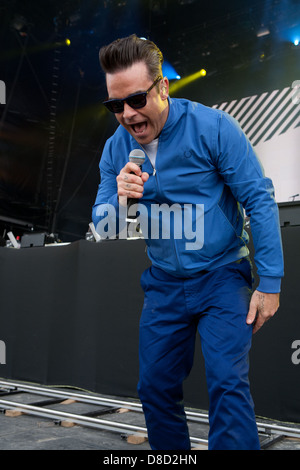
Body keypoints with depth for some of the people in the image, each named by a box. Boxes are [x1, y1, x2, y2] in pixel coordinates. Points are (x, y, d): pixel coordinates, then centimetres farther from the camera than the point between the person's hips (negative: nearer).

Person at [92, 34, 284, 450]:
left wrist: (269, 283, -15)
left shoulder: (212, 127, -14)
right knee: (155, 389, 11)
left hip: (222, 275, -4)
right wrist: (120, 199, -24)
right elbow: (101, 226, 0)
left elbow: (260, 200, -12)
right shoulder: (116, 149, -1)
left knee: (227, 385, -14)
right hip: (164, 286, 5)